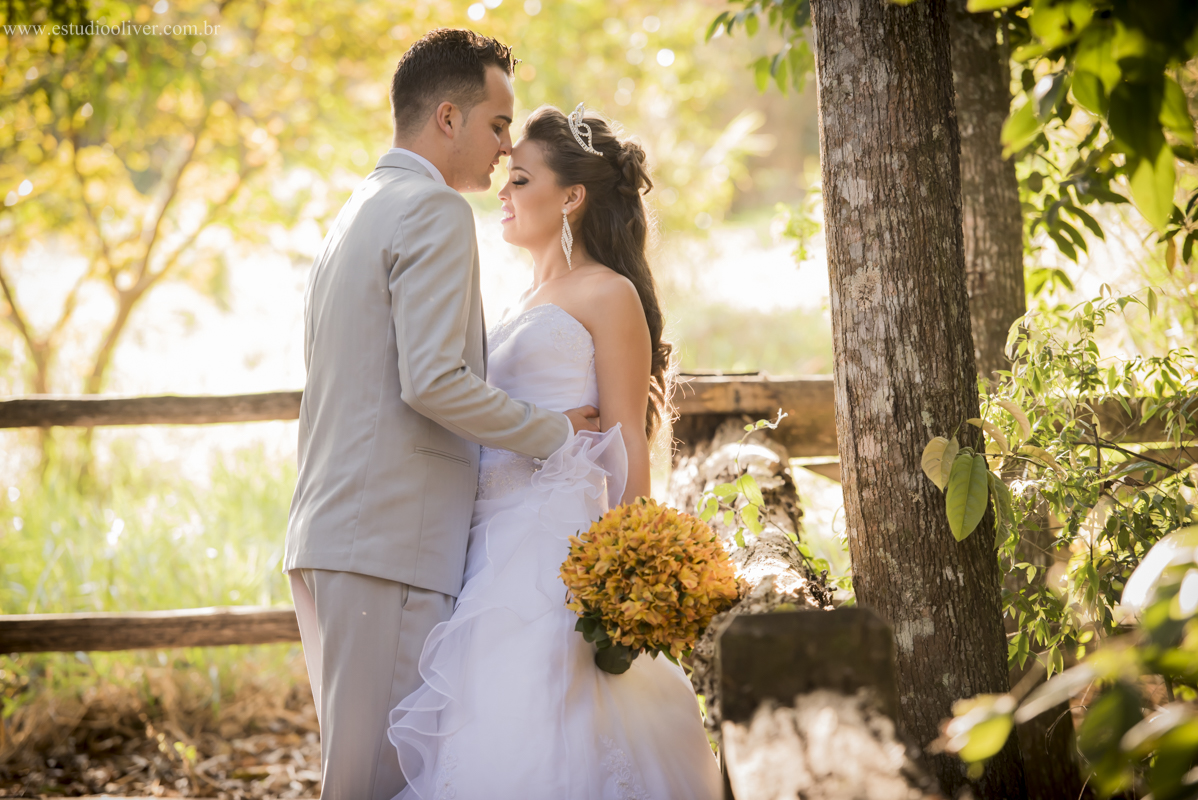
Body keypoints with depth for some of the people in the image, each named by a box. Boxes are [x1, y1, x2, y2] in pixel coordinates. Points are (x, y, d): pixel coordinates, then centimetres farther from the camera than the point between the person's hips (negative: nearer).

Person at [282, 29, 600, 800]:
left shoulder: (356, 214, 22)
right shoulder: (437, 212, -8)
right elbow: (434, 382, -18)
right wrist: (555, 432, -6)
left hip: (327, 535, 10)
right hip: (394, 535, -10)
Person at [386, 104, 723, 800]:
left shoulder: (609, 295, -1)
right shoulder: (524, 305, 24)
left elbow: (628, 443, -8)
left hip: (564, 535, -8)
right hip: (497, 541, 8)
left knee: (538, 732, -14)